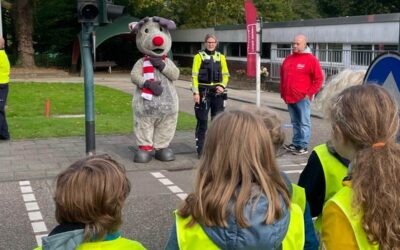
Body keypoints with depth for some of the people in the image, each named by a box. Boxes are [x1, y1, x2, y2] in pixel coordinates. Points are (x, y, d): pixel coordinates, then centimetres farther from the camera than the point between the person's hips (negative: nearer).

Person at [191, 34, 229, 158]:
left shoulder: (221, 57, 10)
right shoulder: (199, 56, 0)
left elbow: (225, 75, 12)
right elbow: (194, 76, -4)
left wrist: (222, 86, -6)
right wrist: (196, 92, -12)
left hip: (217, 92, 3)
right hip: (203, 92, -3)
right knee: (202, 121, -2)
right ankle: (200, 149, 3)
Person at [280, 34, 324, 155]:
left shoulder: (311, 59, -5)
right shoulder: (288, 59, 15)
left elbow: (319, 79, -6)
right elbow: (282, 76, 24)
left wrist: (309, 93, -9)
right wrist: (283, 92, 16)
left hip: (302, 98, -6)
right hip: (289, 97, 6)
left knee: (304, 123, -2)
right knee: (295, 123, 13)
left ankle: (303, 146, 0)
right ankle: (296, 143, 20)